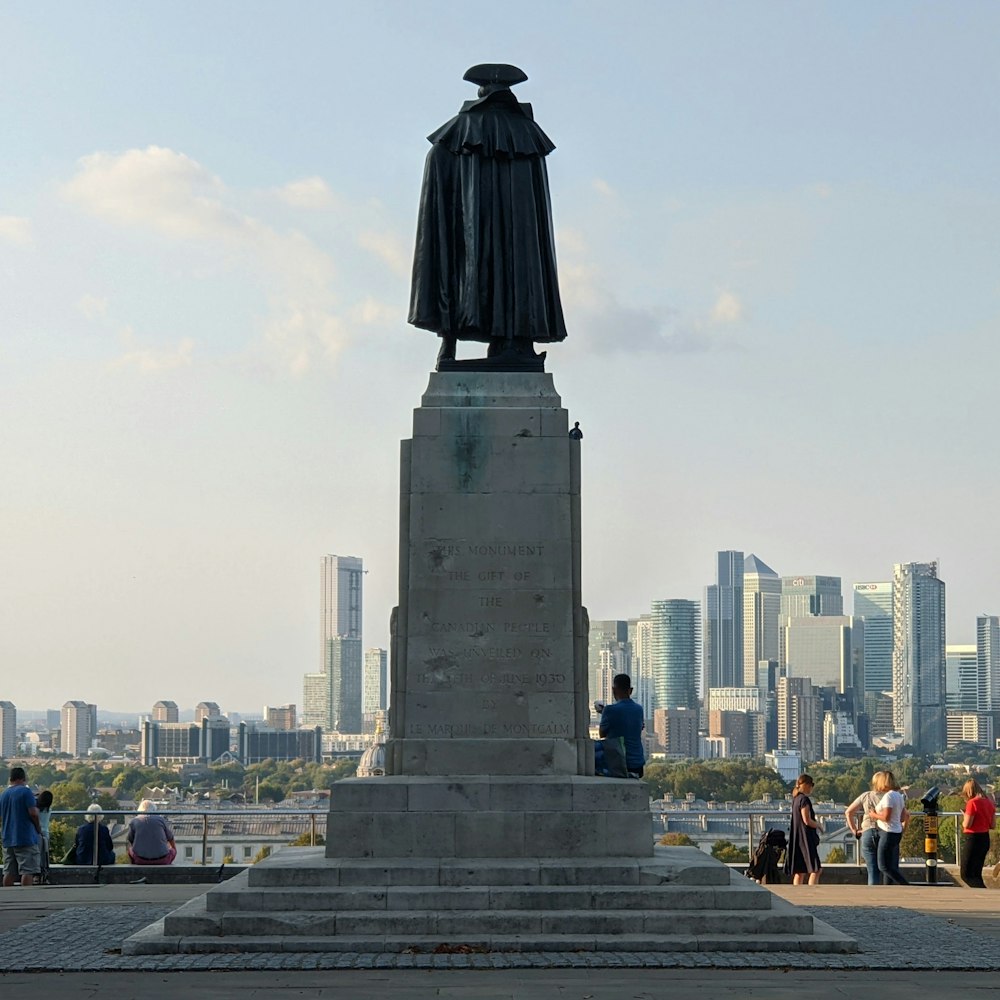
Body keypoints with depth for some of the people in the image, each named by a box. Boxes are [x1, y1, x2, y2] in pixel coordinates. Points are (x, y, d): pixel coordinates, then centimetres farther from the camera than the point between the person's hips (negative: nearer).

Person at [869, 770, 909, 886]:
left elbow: (886, 817, -22)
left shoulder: (888, 796, -16)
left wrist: (874, 815, -6)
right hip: (897, 832, 10)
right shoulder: (899, 795, 11)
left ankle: (908, 888, -12)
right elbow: (904, 817, 14)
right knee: (892, 867, 10)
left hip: (888, 834, -10)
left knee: (884, 866, -6)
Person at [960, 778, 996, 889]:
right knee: (976, 874, 18)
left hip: (973, 839, -8)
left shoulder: (972, 802, -16)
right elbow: (993, 825, 10)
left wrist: (964, 819, 2)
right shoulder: (989, 802, 7)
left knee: (967, 875, -4)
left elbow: (967, 825, -18)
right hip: (985, 839, 8)